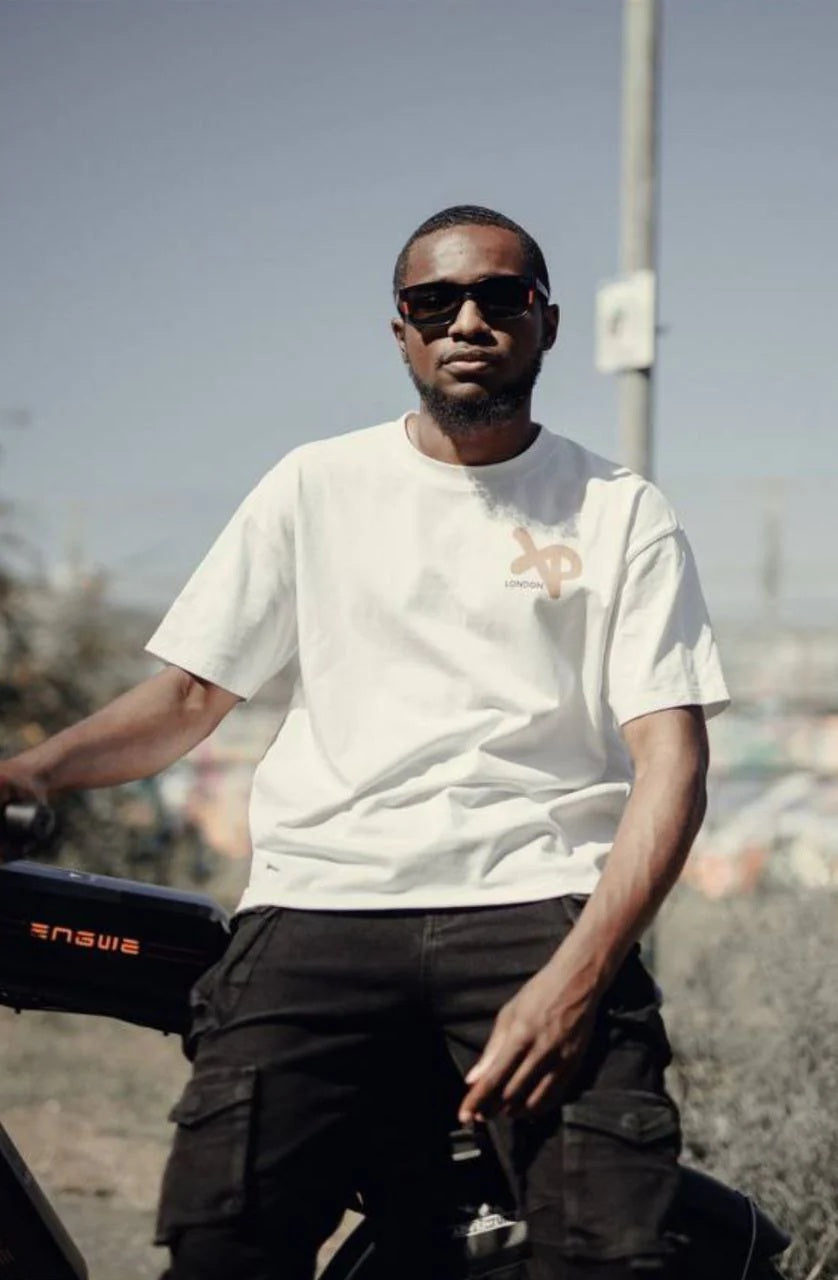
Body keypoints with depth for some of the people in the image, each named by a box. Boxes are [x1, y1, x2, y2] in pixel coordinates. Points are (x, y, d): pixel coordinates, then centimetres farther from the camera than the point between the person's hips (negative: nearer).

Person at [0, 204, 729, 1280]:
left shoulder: (621, 513, 13)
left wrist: (576, 976, -13)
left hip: (537, 908, -1)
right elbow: (188, 697, 16)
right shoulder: (318, 486, 18)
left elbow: (670, 760, 3)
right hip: (321, 907, 1)